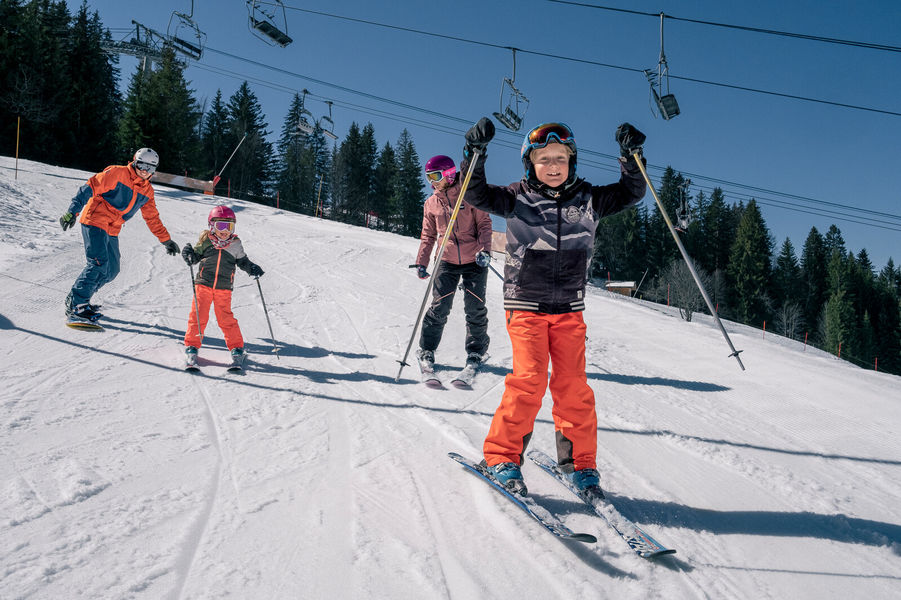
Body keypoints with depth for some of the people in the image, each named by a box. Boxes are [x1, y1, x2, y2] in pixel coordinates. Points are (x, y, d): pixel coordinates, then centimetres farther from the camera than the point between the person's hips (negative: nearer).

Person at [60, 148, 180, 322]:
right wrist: (72, 211, -22)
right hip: (94, 221, -8)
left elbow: (152, 218, 21)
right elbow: (90, 188, -13)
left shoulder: (147, 190, 12)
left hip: (112, 231, 8)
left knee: (111, 271, 8)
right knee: (98, 263, -20)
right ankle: (75, 305, -15)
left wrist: (166, 240, 19)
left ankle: (79, 298, 21)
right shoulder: (117, 173, -8)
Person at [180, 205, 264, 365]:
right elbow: (196, 257, 11)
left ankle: (236, 347, 9)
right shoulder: (205, 241, 1)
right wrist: (189, 255, -10)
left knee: (225, 318, -3)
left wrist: (252, 268, -2)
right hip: (203, 284, 0)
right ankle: (192, 345, 12)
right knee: (198, 315, -1)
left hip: (224, 288, 0)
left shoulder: (235, 244, 3)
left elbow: (242, 261, 15)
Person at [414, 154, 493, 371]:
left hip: (474, 261, -2)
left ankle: (476, 351, 19)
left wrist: (484, 249, -15)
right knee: (440, 307, -5)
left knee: (475, 308, 1)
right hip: (447, 261, 2)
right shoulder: (431, 203, 8)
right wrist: (421, 262, 9)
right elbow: (428, 236, 15)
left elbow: (484, 224, -1)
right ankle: (426, 349, 11)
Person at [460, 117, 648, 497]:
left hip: (569, 309, 3)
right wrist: (475, 152, -16)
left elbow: (630, 194, 13)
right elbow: (477, 194, -4)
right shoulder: (517, 199, 1)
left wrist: (631, 156, -1)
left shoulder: (588, 200, 7)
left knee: (573, 384, -1)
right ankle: (502, 456, 2)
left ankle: (578, 461, 13)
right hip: (525, 305, -3)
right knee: (529, 379, -12)